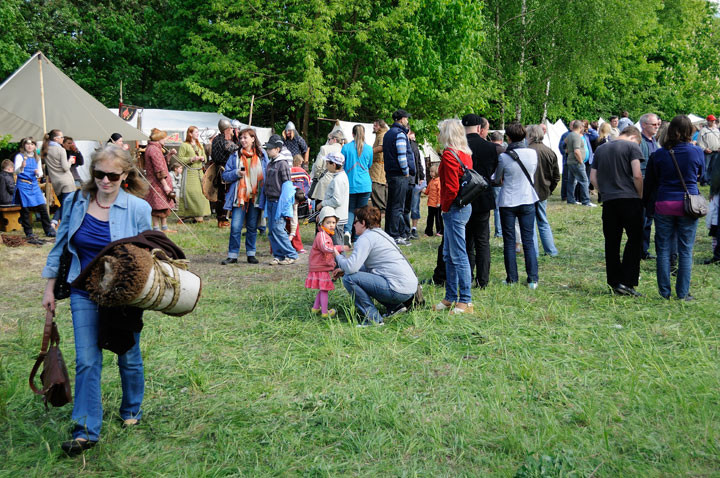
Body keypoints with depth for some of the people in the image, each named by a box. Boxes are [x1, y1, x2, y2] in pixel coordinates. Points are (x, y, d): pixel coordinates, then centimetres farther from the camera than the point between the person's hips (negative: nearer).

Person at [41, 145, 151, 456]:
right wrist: (50, 287, 8)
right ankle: (86, 431, 6)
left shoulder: (138, 208, -11)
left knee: (128, 357, 13)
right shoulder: (75, 202, -3)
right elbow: (60, 246, 7)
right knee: (86, 362, -1)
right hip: (85, 293, 2)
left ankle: (131, 411, 37)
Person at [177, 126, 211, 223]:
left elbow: (205, 157, 26)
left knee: (201, 192, 2)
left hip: (199, 172, 6)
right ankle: (195, 214, -7)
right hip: (189, 172, -6)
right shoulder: (184, 145, -3)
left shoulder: (200, 145, 18)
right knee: (191, 193, -11)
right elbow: (180, 158, -8)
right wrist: (191, 159, -17)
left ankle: (199, 214, 7)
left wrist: (203, 158, 3)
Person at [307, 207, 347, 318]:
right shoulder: (321, 235, -18)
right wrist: (340, 248, -41)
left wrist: (332, 262, 31)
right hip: (320, 268, -10)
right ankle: (325, 312, -2)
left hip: (322, 267, 10)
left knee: (322, 289, 17)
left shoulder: (327, 235, 17)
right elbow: (325, 247, -35)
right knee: (324, 289, -6)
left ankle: (315, 308, 27)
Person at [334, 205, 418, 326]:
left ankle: (373, 318, -8)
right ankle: (395, 306, 19)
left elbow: (351, 267, -20)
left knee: (349, 278, -11)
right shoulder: (379, 233, 20)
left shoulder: (365, 238, -9)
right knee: (360, 274, 27)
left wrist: (338, 256, 1)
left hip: (399, 291, -10)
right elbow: (367, 266, 27)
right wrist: (344, 270, 18)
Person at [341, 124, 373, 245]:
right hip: (365, 185, 0)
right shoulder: (369, 148, 1)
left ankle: (347, 231, -16)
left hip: (350, 184, 0)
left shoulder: (346, 147, -3)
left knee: (350, 209, 8)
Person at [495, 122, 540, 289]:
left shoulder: (504, 157, -13)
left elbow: (497, 178, 2)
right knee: (528, 241, 7)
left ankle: (512, 279, 10)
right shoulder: (533, 153, -4)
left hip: (507, 202, -2)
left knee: (509, 242, 7)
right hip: (527, 200, 2)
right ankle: (532, 279, 5)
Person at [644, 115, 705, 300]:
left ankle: (665, 292, 10)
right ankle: (683, 293, 8)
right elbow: (699, 175, 16)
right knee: (685, 250, 5)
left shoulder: (659, 154, -2)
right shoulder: (697, 152, -3)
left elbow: (649, 183, 8)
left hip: (664, 204, 1)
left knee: (663, 249, 7)